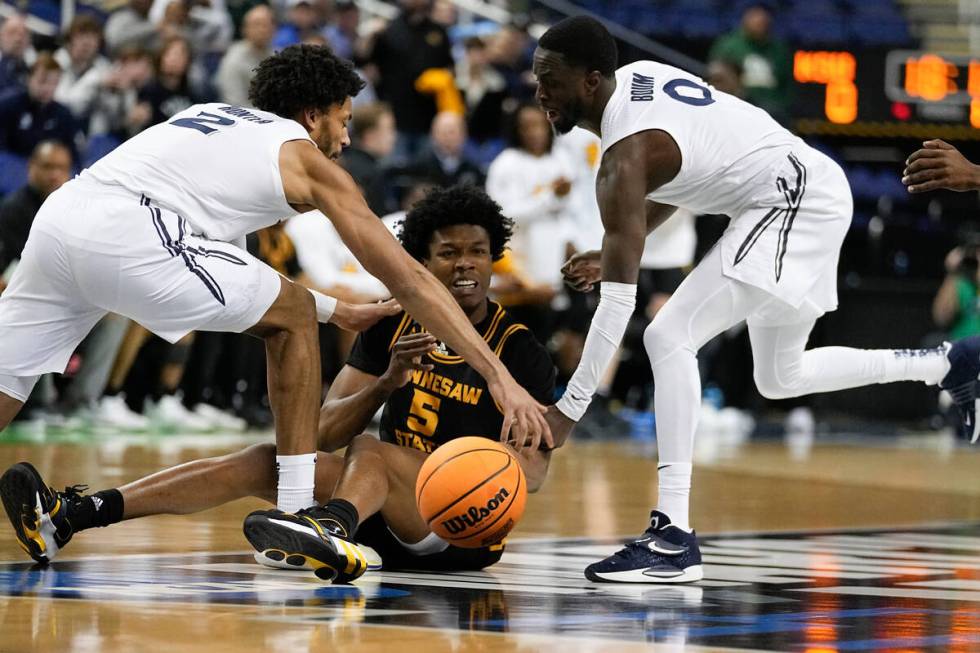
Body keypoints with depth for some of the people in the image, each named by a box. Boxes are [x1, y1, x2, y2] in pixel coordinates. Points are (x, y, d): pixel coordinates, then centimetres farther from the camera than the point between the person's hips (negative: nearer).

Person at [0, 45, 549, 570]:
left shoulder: (215, 119, 36)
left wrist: (337, 312, 49)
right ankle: (296, 514, 12)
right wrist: (501, 378, 10)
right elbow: (407, 279, 12)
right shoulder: (306, 158, 16)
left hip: (56, 216, 6)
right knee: (293, 318, 13)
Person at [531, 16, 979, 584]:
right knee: (780, 379, 24)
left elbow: (618, 299, -25)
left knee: (669, 338, -20)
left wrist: (569, 409, -24)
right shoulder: (634, 77, 3)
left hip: (796, 200, -10)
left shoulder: (627, 154, -23)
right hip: (812, 195, 10)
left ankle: (673, 539, -22)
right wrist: (614, 253, 14)